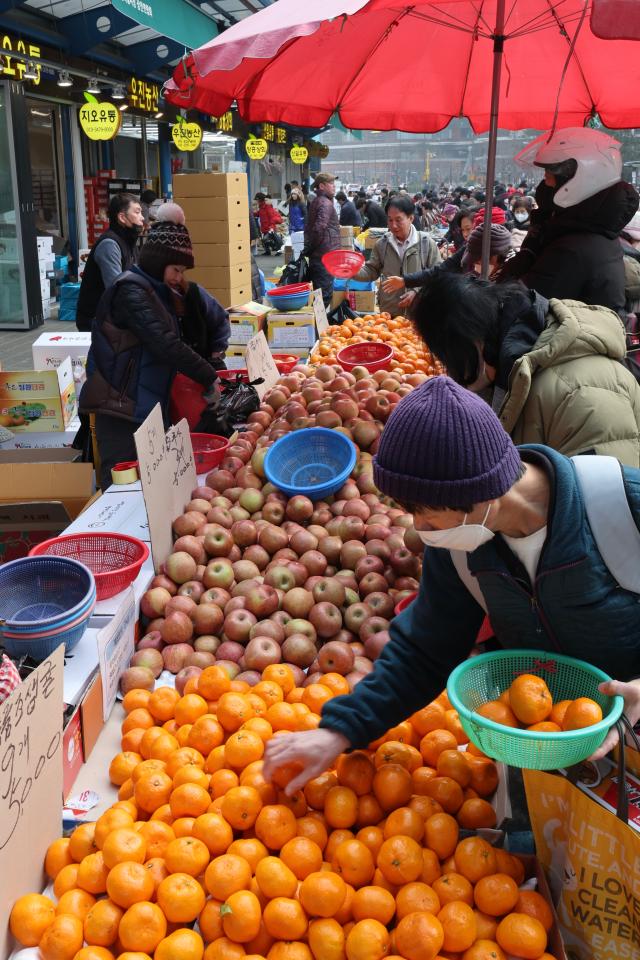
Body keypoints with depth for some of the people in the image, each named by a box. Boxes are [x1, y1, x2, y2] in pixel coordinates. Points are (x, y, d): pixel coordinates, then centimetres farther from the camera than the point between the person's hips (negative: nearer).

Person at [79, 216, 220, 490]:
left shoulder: (159, 292, 16)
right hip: (122, 410, -9)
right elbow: (165, 345, -21)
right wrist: (209, 377, -17)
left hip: (150, 408, 9)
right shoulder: (131, 291, -12)